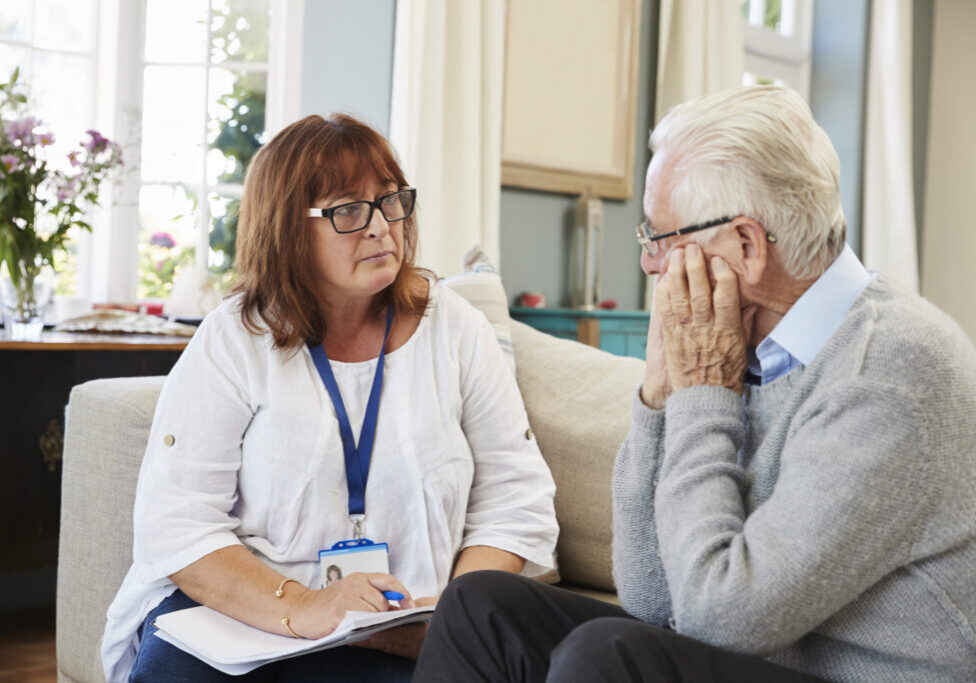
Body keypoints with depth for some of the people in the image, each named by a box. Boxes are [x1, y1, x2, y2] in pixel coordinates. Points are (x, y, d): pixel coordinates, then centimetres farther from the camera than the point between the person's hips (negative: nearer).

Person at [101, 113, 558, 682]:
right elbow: (175, 524, -8)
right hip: (238, 610, 0)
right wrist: (298, 608, -24)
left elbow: (516, 504, 3)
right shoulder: (233, 341, 0)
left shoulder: (455, 331, 5)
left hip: (401, 635, 0)